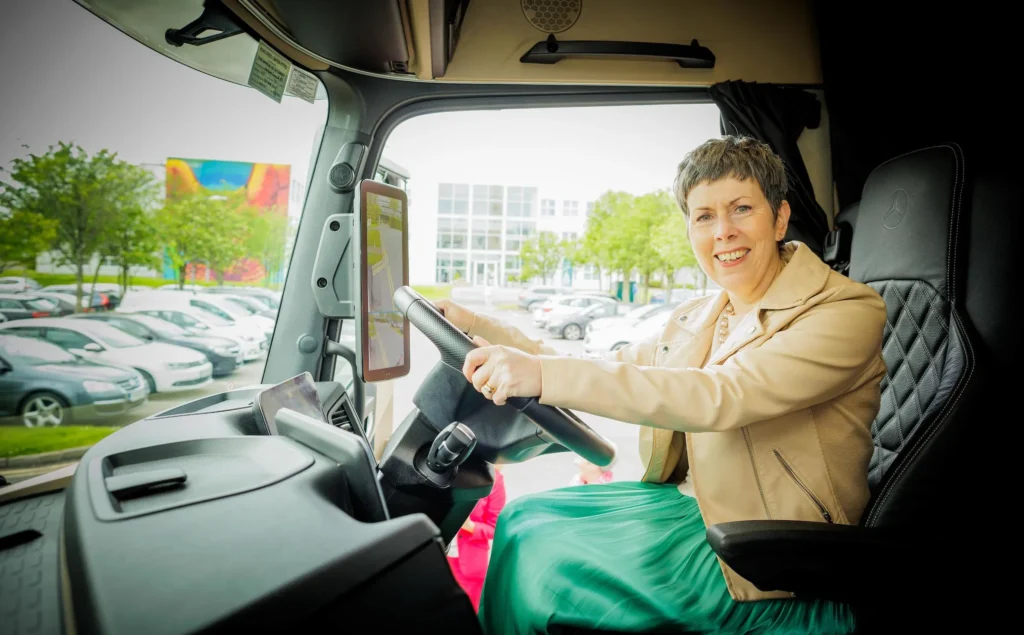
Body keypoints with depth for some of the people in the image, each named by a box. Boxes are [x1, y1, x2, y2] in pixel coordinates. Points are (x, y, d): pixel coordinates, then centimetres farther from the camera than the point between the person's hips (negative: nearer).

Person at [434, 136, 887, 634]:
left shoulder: (848, 312, -15)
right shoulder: (695, 320, 7)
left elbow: (720, 397, -30)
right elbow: (601, 373, 8)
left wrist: (544, 374, -37)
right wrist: (477, 327, 2)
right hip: (691, 500, 7)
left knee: (538, 557, -13)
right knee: (521, 518, -2)